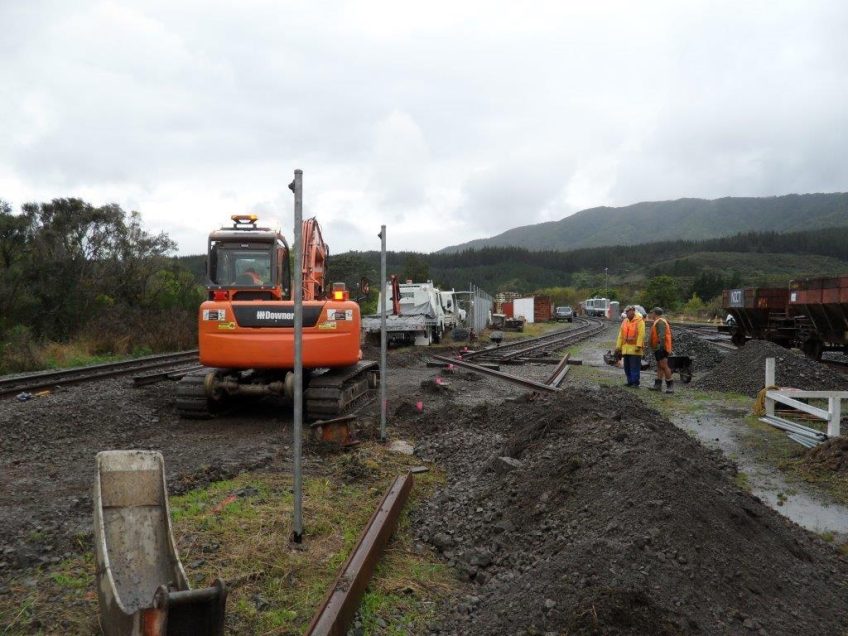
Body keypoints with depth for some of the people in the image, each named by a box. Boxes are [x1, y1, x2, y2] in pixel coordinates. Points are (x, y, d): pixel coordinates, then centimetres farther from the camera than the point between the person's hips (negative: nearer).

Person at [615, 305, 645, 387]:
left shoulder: (639, 321, -5)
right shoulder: (625, 321, 15)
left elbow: (641, 334, -14)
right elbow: (621, 335, 16)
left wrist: (638, 345, -22)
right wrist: (618, 346, 12)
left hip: (634, 348, -7)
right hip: (626, 348, 7)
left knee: (635, 367, -5)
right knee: (627, 367, 9)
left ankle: (635, 383, 0)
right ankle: (630, 382, 17)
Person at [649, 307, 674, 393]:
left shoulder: (660, 322, -14)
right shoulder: (658, 322, 20)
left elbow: (662, 335, -24)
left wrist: (661, 346, -31)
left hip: (660, 348, -11)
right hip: (658, 348, 11)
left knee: (664, 365, -14)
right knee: (659, 366, 10)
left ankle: (670, 385, -14)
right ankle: (658, 385, 12)